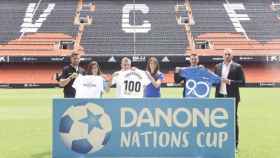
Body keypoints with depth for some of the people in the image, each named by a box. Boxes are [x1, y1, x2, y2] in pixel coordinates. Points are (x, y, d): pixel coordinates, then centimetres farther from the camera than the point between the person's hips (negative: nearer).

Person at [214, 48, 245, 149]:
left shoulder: (237, 67, -2)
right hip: (220, 97, 4)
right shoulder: (217, 66, 11)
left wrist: (230, 82, -17)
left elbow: (242, 82, -6)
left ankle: (234, 144, 9)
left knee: (233, 120, 2)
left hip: (232, 97, -4)